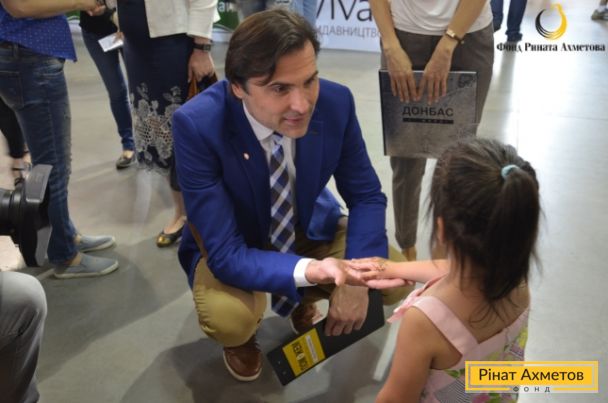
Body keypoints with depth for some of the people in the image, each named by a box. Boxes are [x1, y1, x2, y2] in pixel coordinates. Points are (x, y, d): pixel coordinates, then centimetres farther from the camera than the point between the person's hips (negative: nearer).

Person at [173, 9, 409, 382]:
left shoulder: (335, 102, -23)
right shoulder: (198, 125, -33)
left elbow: (367, 196, -10)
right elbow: (225, 254, -32)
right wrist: (311, 270, -48)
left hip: (310, 228, 4)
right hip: (236, 246, -3)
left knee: (394, 277, -13)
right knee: (228, 316, -33)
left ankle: (306, 301, 18)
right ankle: (241, 337, 8)